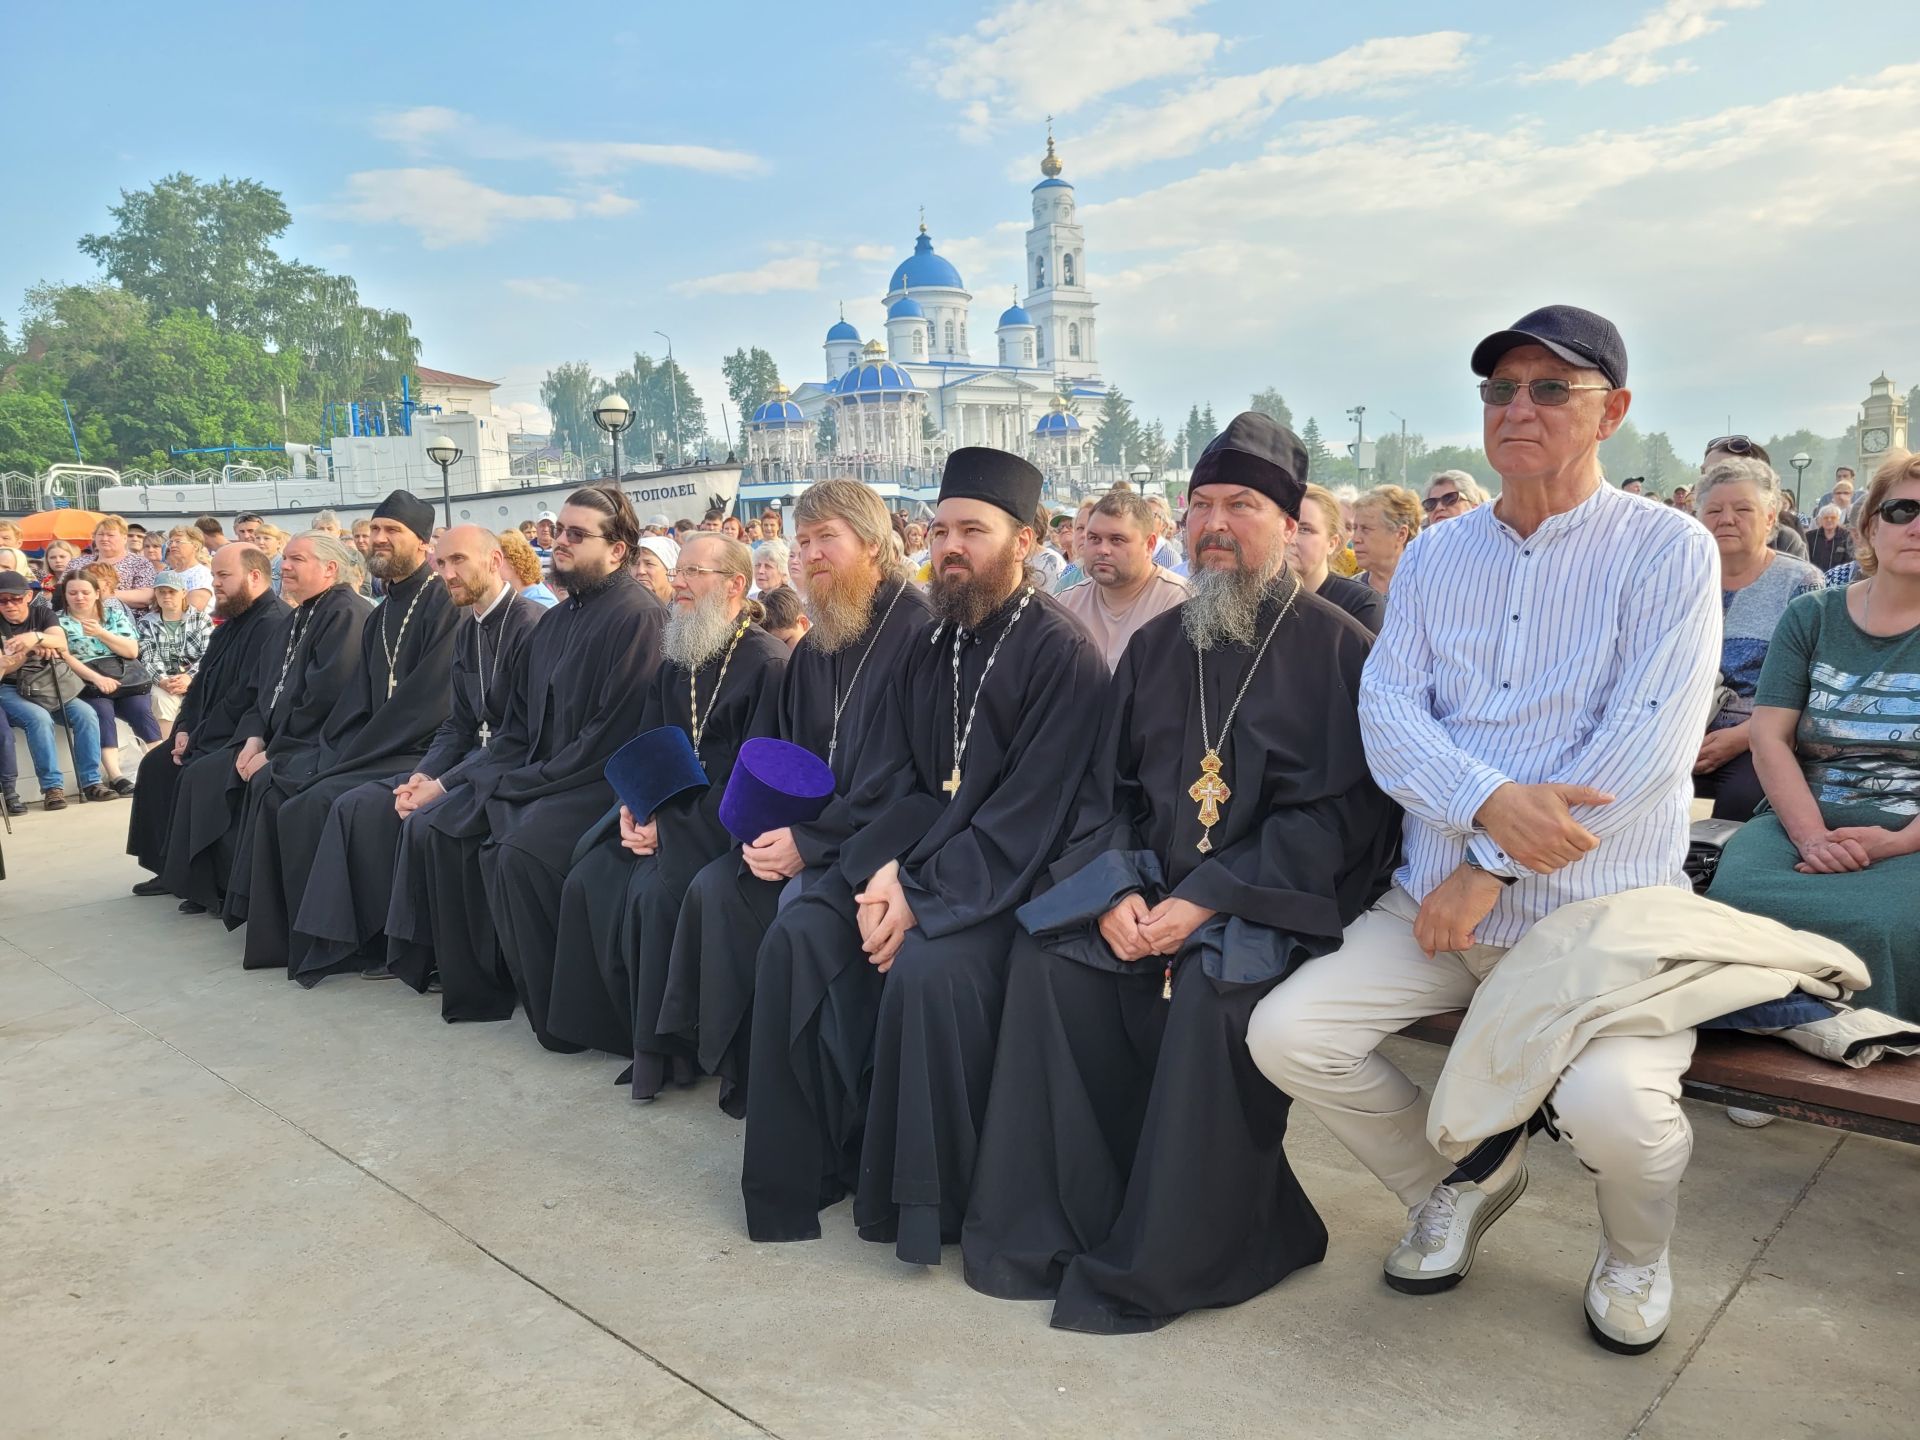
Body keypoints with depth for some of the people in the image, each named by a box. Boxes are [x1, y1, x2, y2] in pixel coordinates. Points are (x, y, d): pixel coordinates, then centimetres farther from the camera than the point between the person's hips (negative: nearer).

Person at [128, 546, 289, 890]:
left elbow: (252, 697, -25)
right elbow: (203, 684, 19)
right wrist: (185, 729, 3)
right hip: (213, 737, 11)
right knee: (155, 764, 9)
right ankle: (168, 868, 16)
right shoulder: (232, 623, 14)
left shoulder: (275, 623, -20)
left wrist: (199, 740, -17)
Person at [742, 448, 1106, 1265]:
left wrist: (922, 893, -21)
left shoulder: (1061, 653, -12)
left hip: (1003, 877, -6)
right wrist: (885, 869, -12)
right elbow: (884, 777, 7)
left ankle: (925, 1198, -8)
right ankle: (816, 1157, 3)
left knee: (926, 967, -31)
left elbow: (1027, 812, -18)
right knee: (797, 939, -12)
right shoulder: (930, 644, 9)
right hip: (912, 859, 7)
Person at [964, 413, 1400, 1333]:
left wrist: (1206, 900, -20)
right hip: (1150, 888, 5)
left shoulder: (1337, 648, -4)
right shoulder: (1155, 646, 12)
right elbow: (1107, 787, 12)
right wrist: (1115, 890, -9)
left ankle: (1163, 1258, -13)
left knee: (1214, 991, -32)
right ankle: (1058, 1220, -7)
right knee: (1046, 954, -18)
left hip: (1275, 902, -5)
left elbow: (1343, 812, -12)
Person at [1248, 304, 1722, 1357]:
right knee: (1287, 1034, -12)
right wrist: (1488, 803, -20)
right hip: (1439, 904, 4)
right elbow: (1386, 709, 0)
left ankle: (1636, 1251, 12)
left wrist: (1490, 867, -14)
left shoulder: (1667, 550, -2)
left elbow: (1645, 745, -13)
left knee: (1610, 1102, -29)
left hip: (1602, 911, -4)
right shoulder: (1436, 555, 11)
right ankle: (1461, 1177, 19)